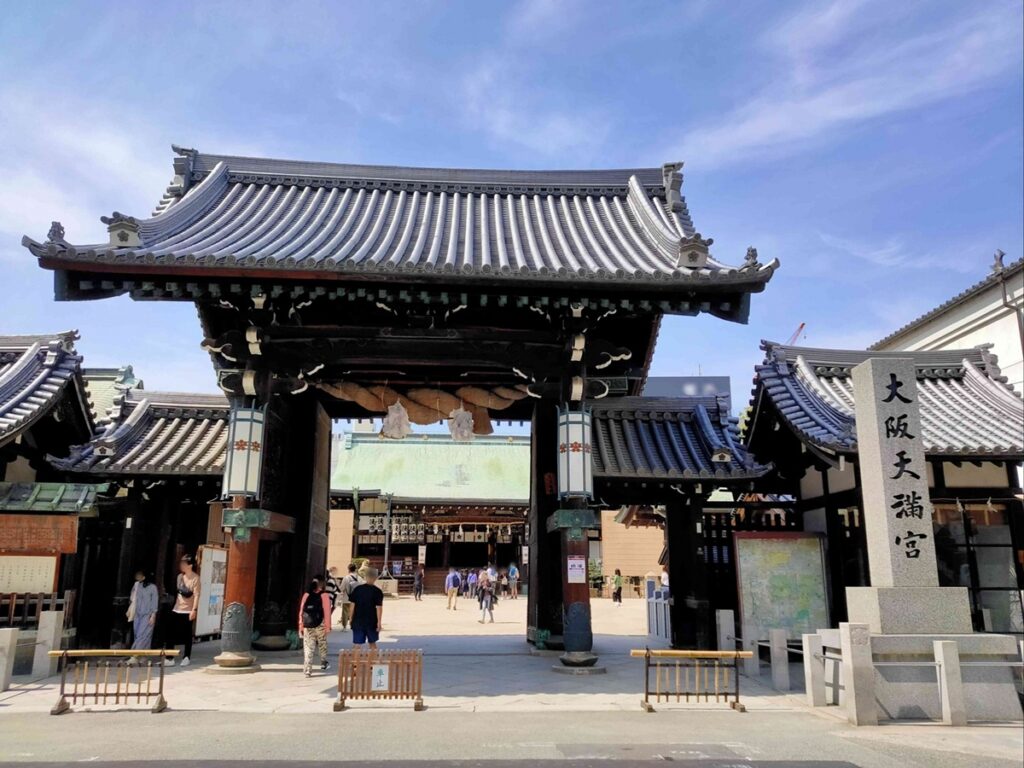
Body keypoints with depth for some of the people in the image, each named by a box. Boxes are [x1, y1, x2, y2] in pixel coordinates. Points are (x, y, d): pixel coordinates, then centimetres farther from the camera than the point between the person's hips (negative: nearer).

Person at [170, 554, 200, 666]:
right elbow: (177, 592, 17)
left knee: (187, 635, 3)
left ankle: (187, 657, 12)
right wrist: (174, 605, 15)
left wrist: (194, 609, -19)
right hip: (177, 609, 5)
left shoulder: (195, 578, -9)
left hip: (188, 610, -5)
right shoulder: (180, 576, 9)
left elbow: (196, 595, -13)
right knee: (173, 633, 1)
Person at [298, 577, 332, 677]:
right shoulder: (324, 595, -6)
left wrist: (301, 627, 10)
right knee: (322, 645, 20)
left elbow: (301, 612, 4)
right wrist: (328, 626, -7)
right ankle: (323, 663, 33)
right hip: (320, 626, -2)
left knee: (308, 648, 4)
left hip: (307, 627, 2)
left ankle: (307, 670, 0)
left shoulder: (306, 595, 3)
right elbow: (327, 612, -10)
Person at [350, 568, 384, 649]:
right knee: (372, 643, 17)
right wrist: (379, 622, -5)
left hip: (358, 621, 1)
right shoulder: (377, 591, -7)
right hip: (371, 621, -1)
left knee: (357, 644, 3)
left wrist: (351, 619, 11)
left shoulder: (357, 589, -1)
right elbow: (379, 608, -10)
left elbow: (353, 605, 1)